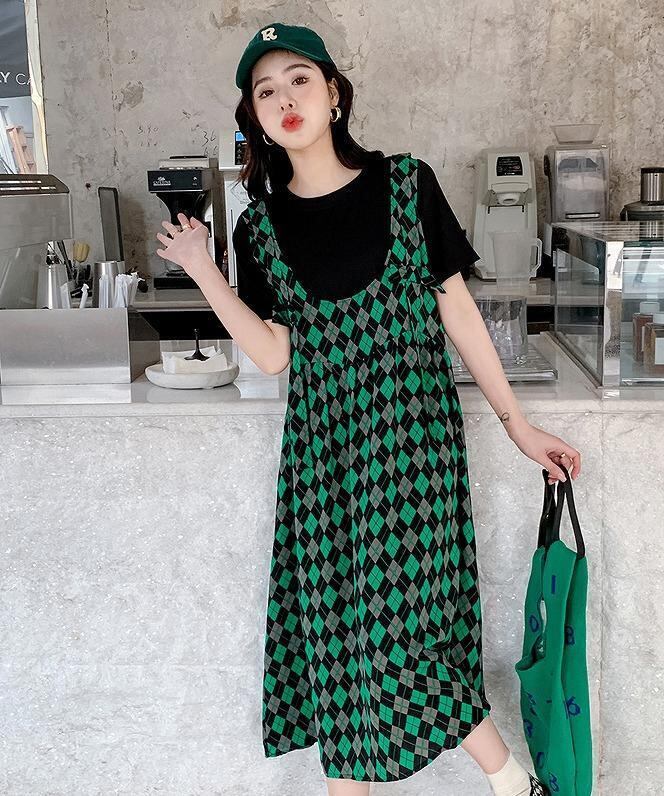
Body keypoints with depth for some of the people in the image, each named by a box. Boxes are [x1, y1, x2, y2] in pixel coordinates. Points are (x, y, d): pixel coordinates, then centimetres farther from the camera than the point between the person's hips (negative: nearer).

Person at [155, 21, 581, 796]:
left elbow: (456, 310, 2)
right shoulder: (260, 226, 5)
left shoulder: (407, 184, -1)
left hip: (414, 429, -3)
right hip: (322, 443, 3)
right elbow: (272, 355, -1)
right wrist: (202, 272, -7)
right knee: (335, 617, 7)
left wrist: (517, 423, 2)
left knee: (407, 614, -5)